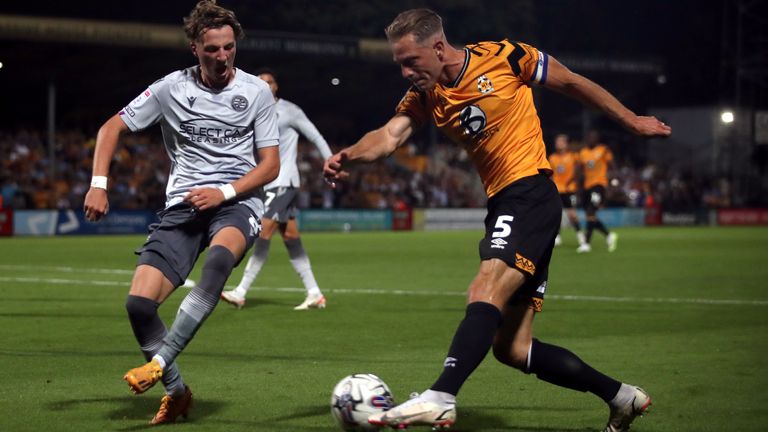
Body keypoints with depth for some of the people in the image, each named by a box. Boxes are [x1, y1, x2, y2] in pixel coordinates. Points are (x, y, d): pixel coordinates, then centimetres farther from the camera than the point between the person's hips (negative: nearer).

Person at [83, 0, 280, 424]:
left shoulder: (256, 91, 3)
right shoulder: (171, 88, 4)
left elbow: (270, 165, 4)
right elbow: (112, 128, 11)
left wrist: (223, 192, -12)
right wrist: (98, 183, -3)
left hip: (236, 203, -2)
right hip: (182, 205, 2)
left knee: (219, 258, -39)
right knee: (139, 303, -16)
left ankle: (159, 361, -37)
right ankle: (176, 392, 7)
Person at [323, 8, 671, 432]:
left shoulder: (502, 57, -7)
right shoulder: (424, 96, 8)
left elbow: (571, 82, 5)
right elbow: (390, 134, -9)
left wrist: (631, 121, 12)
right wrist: (350, 155, -31)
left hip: (530, 194, -8)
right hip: (502, 205, 8)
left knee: (485, 292, -29)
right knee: (512, 348, 5)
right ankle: (621, 397, 17)